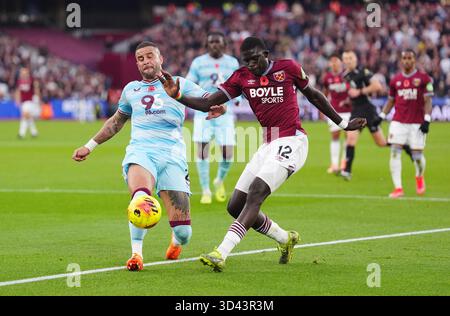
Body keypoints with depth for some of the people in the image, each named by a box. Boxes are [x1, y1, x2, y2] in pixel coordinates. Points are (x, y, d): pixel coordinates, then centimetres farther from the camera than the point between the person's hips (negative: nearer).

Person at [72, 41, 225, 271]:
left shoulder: (180, 85, 11)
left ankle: (176, 241, 31)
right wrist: (89, 146, 36)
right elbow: (116, 122, 36)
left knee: (183, 232, -7)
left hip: (172, 155, -1)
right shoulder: (131, 90, 20)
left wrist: (218, 107, -25)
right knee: (141, 196, -37)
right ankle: (136, 253, -27)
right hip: (141, 151, 1)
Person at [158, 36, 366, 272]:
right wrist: (177, 96, -16)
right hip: (268, 145, 6)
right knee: (235, 206, 3)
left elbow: (313, 95, 15)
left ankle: (221, 254, -33)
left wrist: (342, 124, 23)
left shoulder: (288, 68, 0)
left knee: (256, 192, -24)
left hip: (291, 143, -6)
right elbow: (208, 102, 1)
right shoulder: (242, 78, 7)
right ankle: (285, 239, 23)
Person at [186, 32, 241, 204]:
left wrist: (237, 98, -3)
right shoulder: (198, 62, 4)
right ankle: (205, 191, 2)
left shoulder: (232, 63, 10)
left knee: (228, 153, -5)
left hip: (225, 113, 1)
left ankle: (219, 181, 26)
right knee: (202, 150, -11)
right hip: (203, 112, -1)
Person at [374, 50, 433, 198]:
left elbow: (428, 101, -3)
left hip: (417, 123, -3)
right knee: (395, 152, -10)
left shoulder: (423, 78, -1)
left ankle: (419, 177, 33)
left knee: (417, 155, -1)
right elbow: (391, 101, 18)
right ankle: (398, 188, -9)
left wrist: (426, 120, -12)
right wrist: (381, 116, 8)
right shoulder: (395, 80, 9)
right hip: (398, 122, 3)